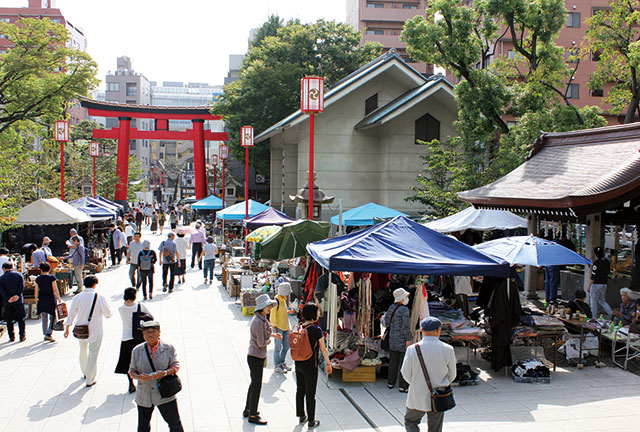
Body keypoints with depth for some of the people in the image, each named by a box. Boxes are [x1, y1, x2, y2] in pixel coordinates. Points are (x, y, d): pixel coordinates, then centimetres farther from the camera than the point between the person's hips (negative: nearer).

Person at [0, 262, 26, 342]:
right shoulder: (19, 274, 4)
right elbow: (22, 286, -8)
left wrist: (8, 298, -14)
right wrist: (17, 295, -13)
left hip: (8, 302, 0)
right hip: (19, 301, 0)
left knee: (9, 320, 10)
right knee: (21, 319, 8)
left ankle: (12, 337, 9)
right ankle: (22, 336, 6)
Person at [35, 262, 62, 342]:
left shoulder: (38, 279, 0)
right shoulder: (52, 277, -9)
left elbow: (36, 291, 5)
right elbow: (55, 290, -10)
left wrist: (36, 300, 18)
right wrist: (59, 299, -3)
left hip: (42, 300, 3)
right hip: (51, 299, -3)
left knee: (44, 318, 14)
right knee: (53, 317, 5)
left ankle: (45, 334, 20)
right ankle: (49, 334, -6)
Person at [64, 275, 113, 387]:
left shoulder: (77, 298, -8)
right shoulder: (99, 298, -15)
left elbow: (71, 314, 0)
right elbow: (108, 313, -7)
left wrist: (67, 328, 10)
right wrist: (107, 315, 17)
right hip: (95, 331, -3)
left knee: (83, 351, 25)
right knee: (93, 354, 7)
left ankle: (85, 373, 43)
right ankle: (90, 380, 11)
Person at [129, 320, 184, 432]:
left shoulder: (168, 348, -2)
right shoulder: (137, 351, 3)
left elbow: (176, 365, -2)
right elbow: (132, 370, 5)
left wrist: (164, 373, -22)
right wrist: (138, 376, -18)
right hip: (144, 395, 2)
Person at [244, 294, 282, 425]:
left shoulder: (261, 319, 6)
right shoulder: (259, 322, -24)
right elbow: (261, 343, -23)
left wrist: (272, 334, 19)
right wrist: (268, 341, -4)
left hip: (256, 356, 10)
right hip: (256, 357, -10)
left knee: (254, 384, 21)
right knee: (256, 386, 0)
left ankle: (248, 410, 34)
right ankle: (252, 416, 10)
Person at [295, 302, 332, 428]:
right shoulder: (316, 330, -17)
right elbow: (323, 349, -11)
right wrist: (328, 363, -1)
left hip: (298, 364, 6)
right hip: (310, 365, -6)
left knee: (300, 390, 18)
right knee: (310, 393, 4)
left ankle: (301, 416, 31)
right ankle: (311, 421, 12)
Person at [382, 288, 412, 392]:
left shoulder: (391, 307, 2)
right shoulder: (405, 310, -18)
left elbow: (386, 323, 7)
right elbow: (406, 326, -20)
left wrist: (383, 318, 28)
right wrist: (408, 339, -15)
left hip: (392, 339, 7)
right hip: (403, 340, -7)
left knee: (393, 361, 16)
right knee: (404, 362, 1)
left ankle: (390, 383, 25)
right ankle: (403, 386, 3)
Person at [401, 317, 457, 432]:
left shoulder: (412, 349, -14)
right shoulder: (448, 350, -11)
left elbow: (406, 374, -4)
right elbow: (451, 375, 0)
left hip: (417, 398, -1)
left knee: (410, 421, 21)